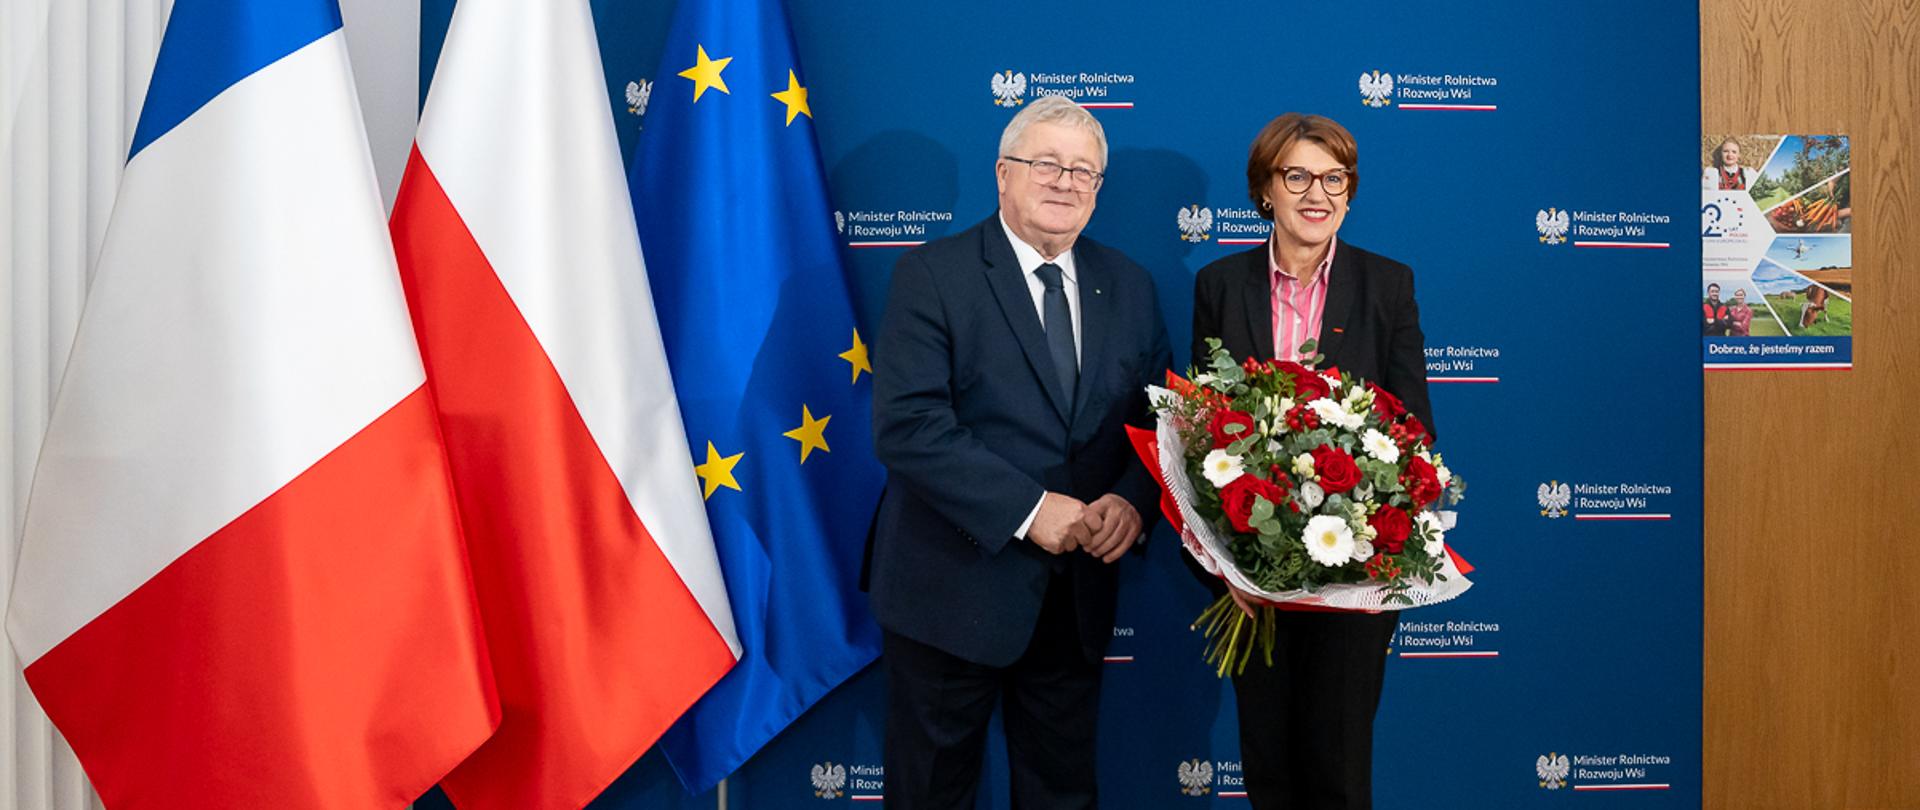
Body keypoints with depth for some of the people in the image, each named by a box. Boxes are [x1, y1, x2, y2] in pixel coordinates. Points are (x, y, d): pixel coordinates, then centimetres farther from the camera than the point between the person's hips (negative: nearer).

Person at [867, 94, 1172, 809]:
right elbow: (906, 426, -19)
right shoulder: (932, 274, -9)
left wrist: (1135, 499, -12)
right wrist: (1028, 509, -23)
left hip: (1078, 593, 5)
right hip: (952, 589, -4)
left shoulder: (1128, 287, 8)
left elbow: (1159, 416, 9)